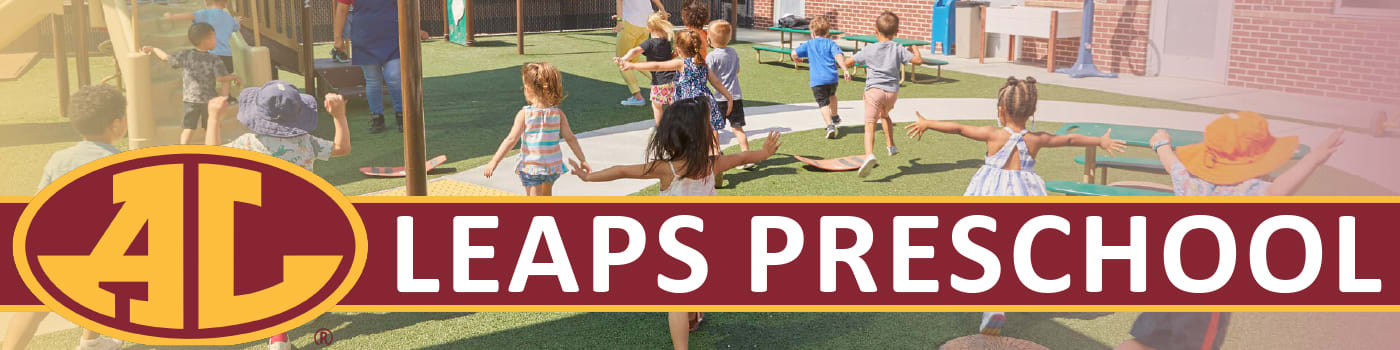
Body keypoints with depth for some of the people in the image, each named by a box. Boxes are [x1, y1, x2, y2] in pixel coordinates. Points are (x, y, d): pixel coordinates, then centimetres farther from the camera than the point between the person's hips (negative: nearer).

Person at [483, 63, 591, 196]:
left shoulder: (524, 114, -15)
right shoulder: (558, 114, -6)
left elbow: (512, 139, -17)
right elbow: (570, 138, -3)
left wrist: (494, 161, -12)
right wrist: (582, 160, 8)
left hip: (531, 167, -4)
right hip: (553, 166, 4)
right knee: (546, 194, 30)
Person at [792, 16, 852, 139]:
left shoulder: (808, 44, 8)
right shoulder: (830, 43, 9)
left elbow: (794, 53, -2)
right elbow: (839, 56, -8)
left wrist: (796, 59, 21)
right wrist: (845, 70, -15)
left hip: (816, 80, -2)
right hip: (832, 78, 3)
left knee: (824, 103, -5)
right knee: (831, 96, 31)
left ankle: (830, 125, -26)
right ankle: (835, 117, 51)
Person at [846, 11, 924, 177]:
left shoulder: (869, 50, 2)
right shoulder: (898, 49, 4)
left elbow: (848, 62, 6)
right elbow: (918, 60, 0)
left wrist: (861, 61, 28)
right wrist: (914, 49, 21)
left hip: (874, 90, -3)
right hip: (892, 92, 3)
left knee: (870, 126, -12)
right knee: (884, 115, 34)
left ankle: (869, 154, -34)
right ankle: (891, 145, 37)